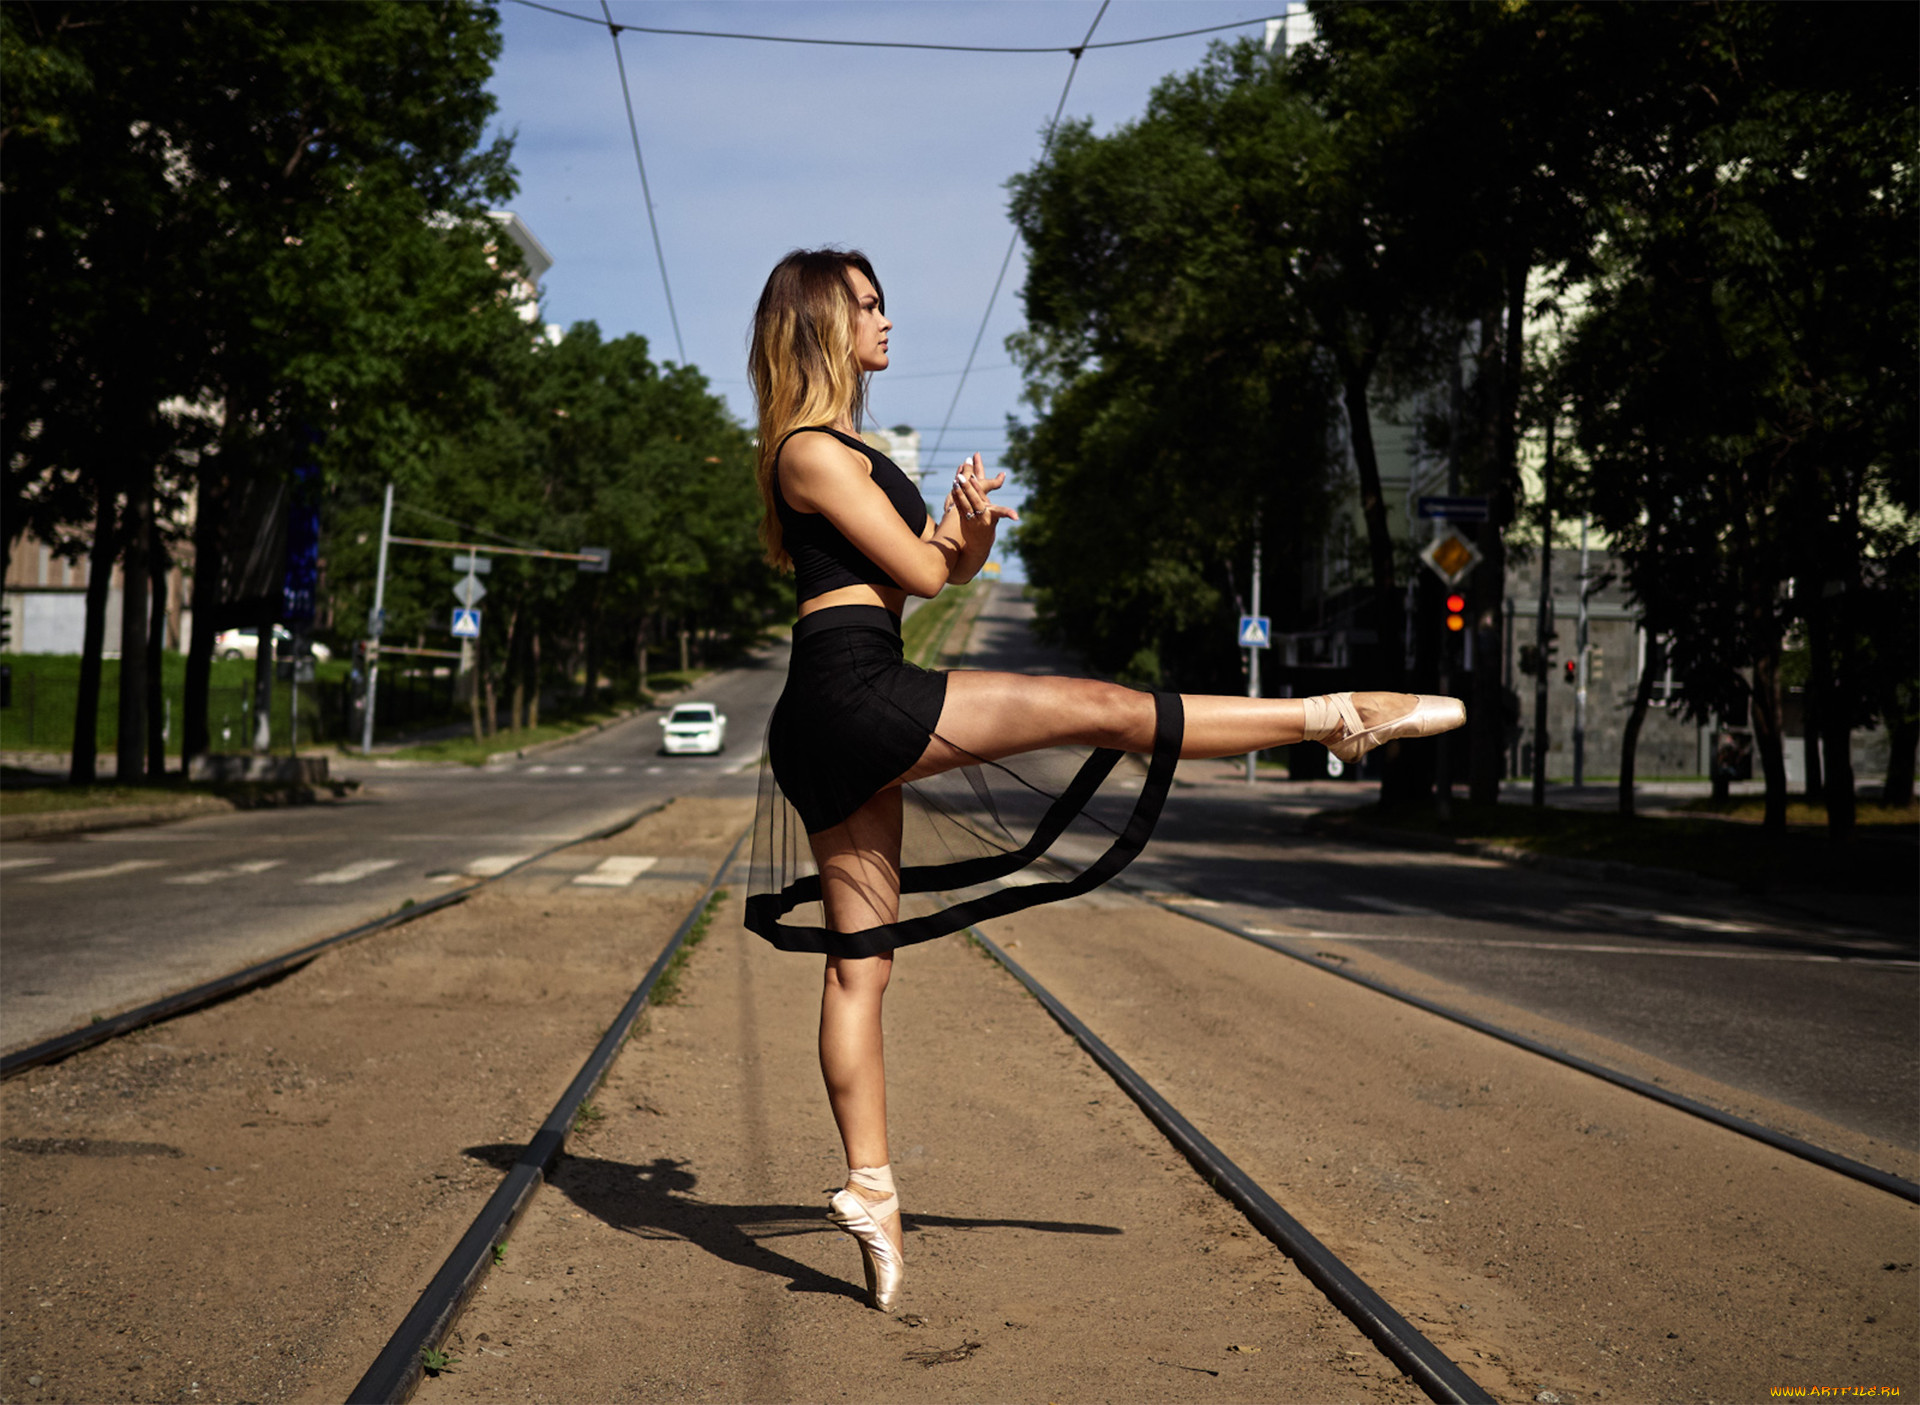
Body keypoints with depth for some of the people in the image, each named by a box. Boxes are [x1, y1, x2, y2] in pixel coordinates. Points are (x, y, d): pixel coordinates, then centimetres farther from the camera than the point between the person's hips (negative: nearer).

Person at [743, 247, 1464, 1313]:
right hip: (857, 692, -11)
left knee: (859, 961, 7)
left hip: (832, 733, 11)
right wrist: (953, 531, 12)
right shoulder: (814, 450, -6)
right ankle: (1338, 719, 1)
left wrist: (970, 526, -1)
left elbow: (951, 566, 22)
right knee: (1107, 710, -8)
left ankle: (868, 1187, 9)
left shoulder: (844, 454, 25)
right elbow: (919, 572, -9)